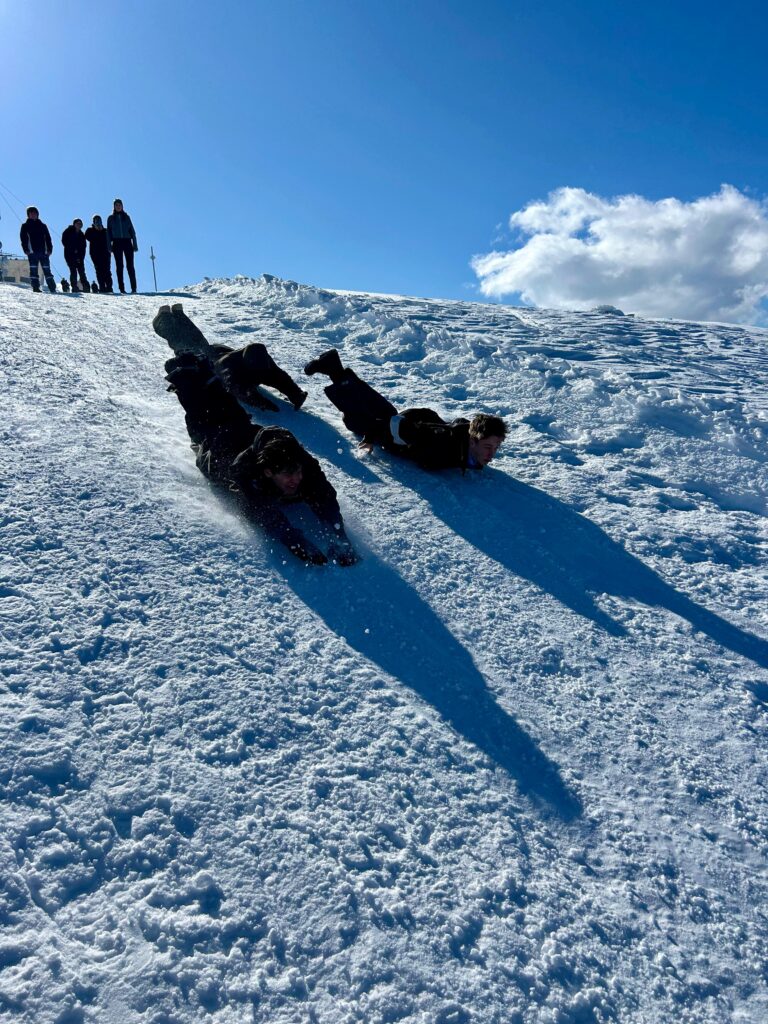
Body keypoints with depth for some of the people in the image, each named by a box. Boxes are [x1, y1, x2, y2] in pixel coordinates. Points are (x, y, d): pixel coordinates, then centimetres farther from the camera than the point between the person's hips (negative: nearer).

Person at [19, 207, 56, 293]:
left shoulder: (42, 225, 18)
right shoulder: (25, 226, 12)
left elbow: (48, 238, 14)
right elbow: (23, 238, 5)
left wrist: (49, 249, 0)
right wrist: (26, 249, -7)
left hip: (43, 251, 2)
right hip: (32, 251, -2)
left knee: (47, 270, 1)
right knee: (33, 270, -6)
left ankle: (52, 288, 1)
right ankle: (35, 287, -8)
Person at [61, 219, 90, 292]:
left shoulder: (81, 235, 12)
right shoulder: (68, 232, 0)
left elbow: (83, 247, 8)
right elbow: (64, 242, -4)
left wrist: (81, 257, -4)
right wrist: (73, 250, -12)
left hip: (79, 256, 4)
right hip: (70, 255, -4)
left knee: (82, 271, 0)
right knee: (73, 271, -12)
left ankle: (86, 287, 1)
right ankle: (74, 287, -12)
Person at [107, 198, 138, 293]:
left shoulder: (126, 217, 12)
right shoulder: (111, 218, 12)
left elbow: (132, 231, 11)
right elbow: (108, 233, 10)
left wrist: (135, 244, 1)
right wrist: (109, 246, -1)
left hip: (127, 242, 0)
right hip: (117, 243, 0)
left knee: (130, 265, -7)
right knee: (119, 266, -4)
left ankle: (134, 288, -7)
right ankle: (122, 289, -6)